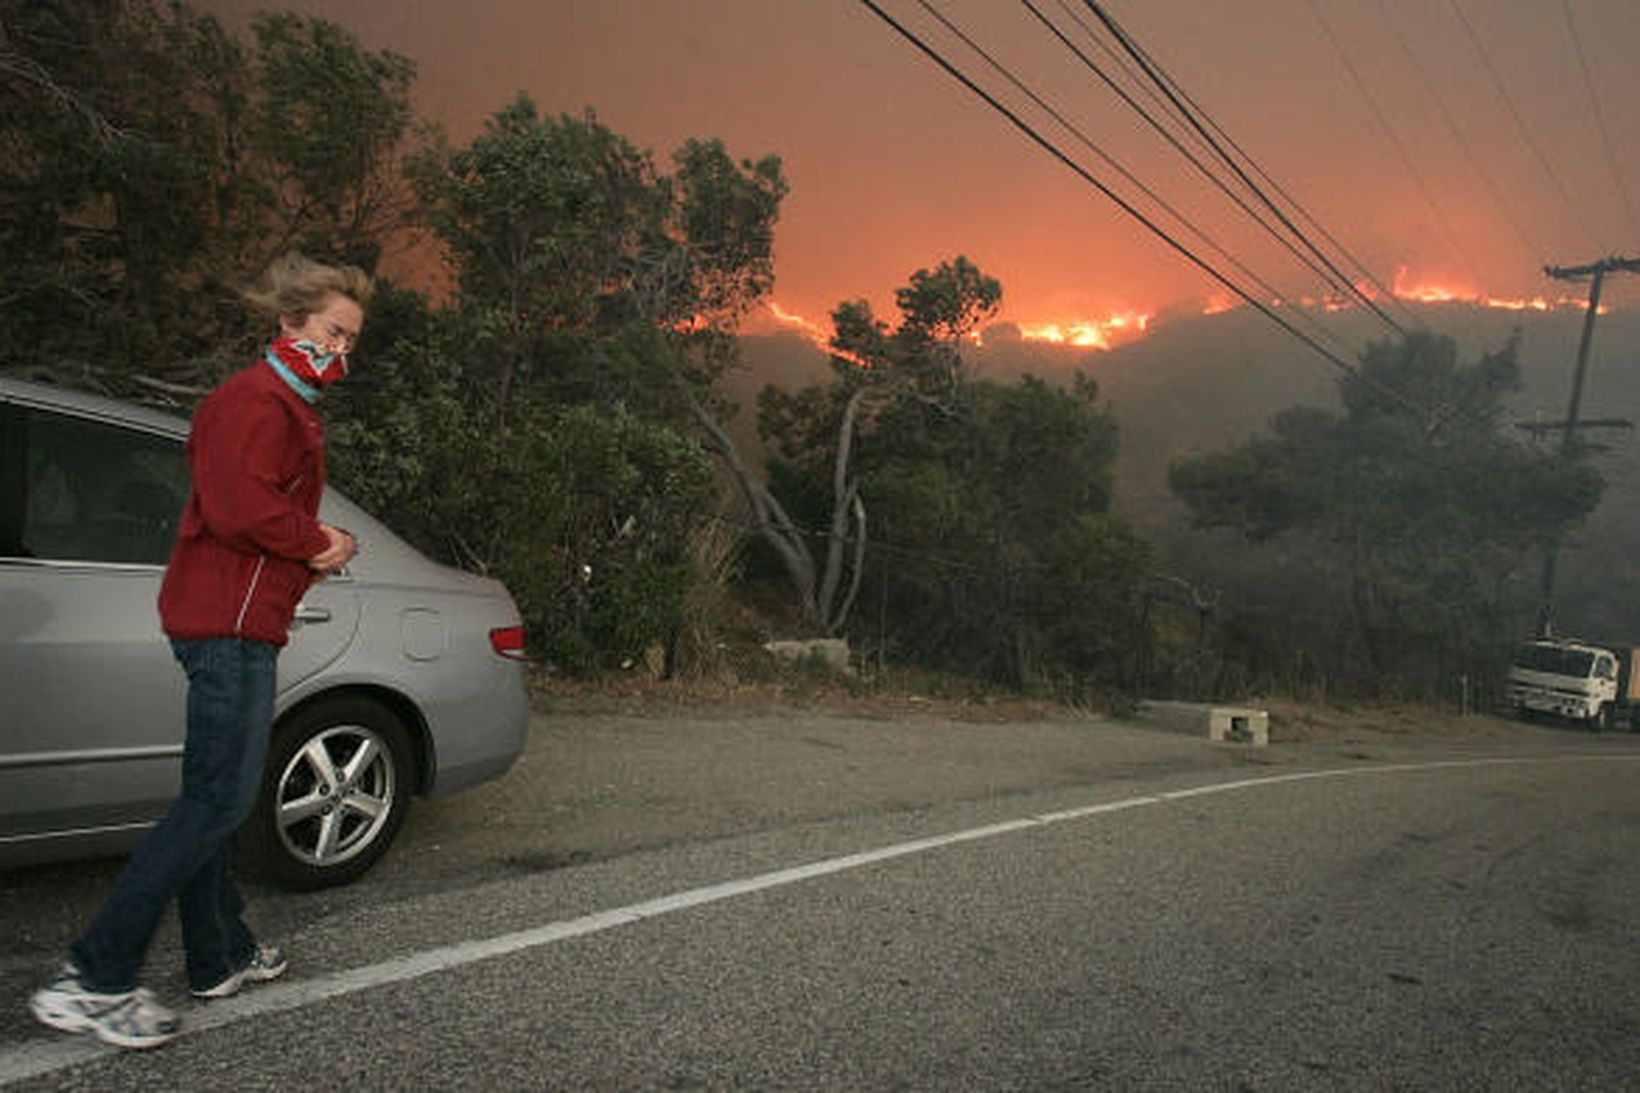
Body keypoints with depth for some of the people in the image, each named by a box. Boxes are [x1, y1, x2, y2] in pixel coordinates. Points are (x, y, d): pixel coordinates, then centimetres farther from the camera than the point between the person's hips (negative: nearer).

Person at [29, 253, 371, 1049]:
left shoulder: (287, 408, 23)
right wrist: (318, 542, -12)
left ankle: (222, 957, 28)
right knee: (220, 799, -11)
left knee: (210, 797, 16)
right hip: (231, 623, -11)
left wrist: (319, 545, 7)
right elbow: (240, 508, -26)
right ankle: (93, 981, -6)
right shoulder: (256, 402, -11)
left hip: (230, 622, 11)